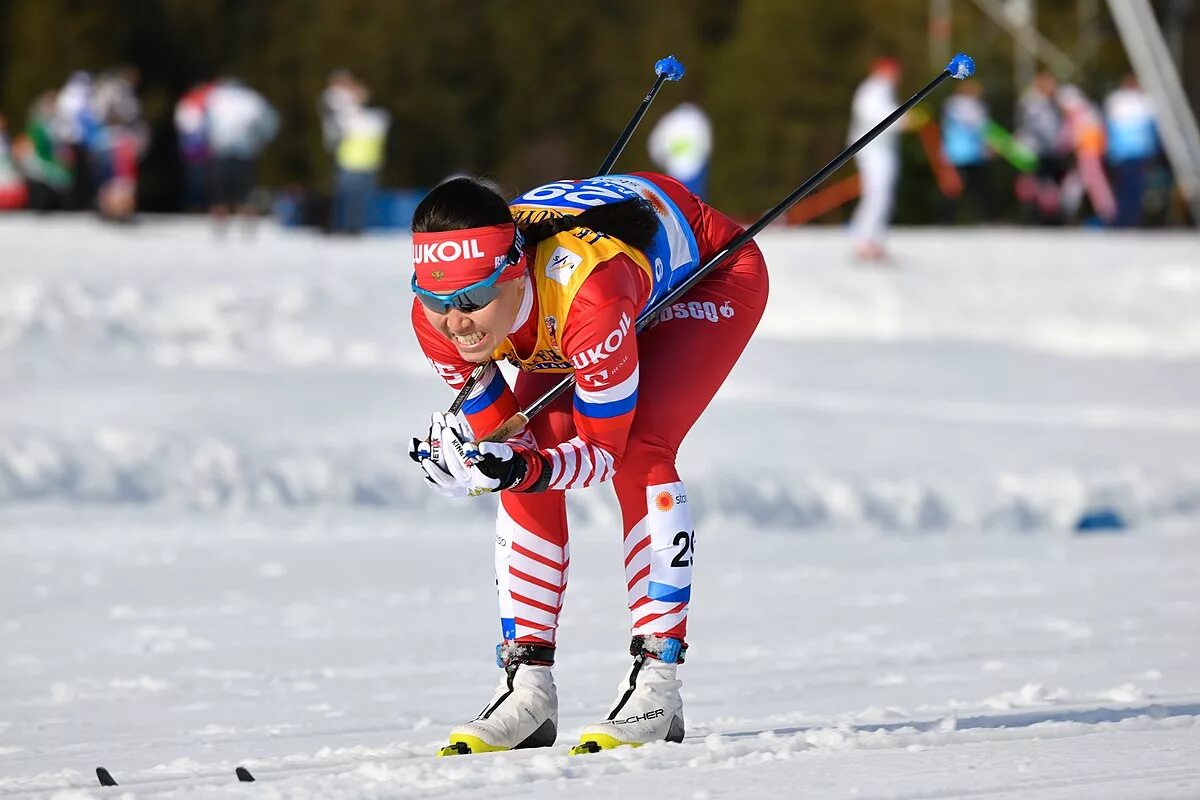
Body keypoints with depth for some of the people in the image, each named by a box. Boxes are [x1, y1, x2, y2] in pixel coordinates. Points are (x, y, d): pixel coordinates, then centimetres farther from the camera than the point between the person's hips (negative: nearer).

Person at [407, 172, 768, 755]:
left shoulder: (589, 295, -45)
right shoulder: (439, 319, -28)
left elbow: (604, 450, -32)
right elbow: (504, 433, -16)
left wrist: (525, 469, -50)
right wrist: (457, 460, -37)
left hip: (711, 270, -6)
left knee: (639, 449, -25)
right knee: (531, 446, -12)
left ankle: (656, 687, -20)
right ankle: (527, 689, -5)